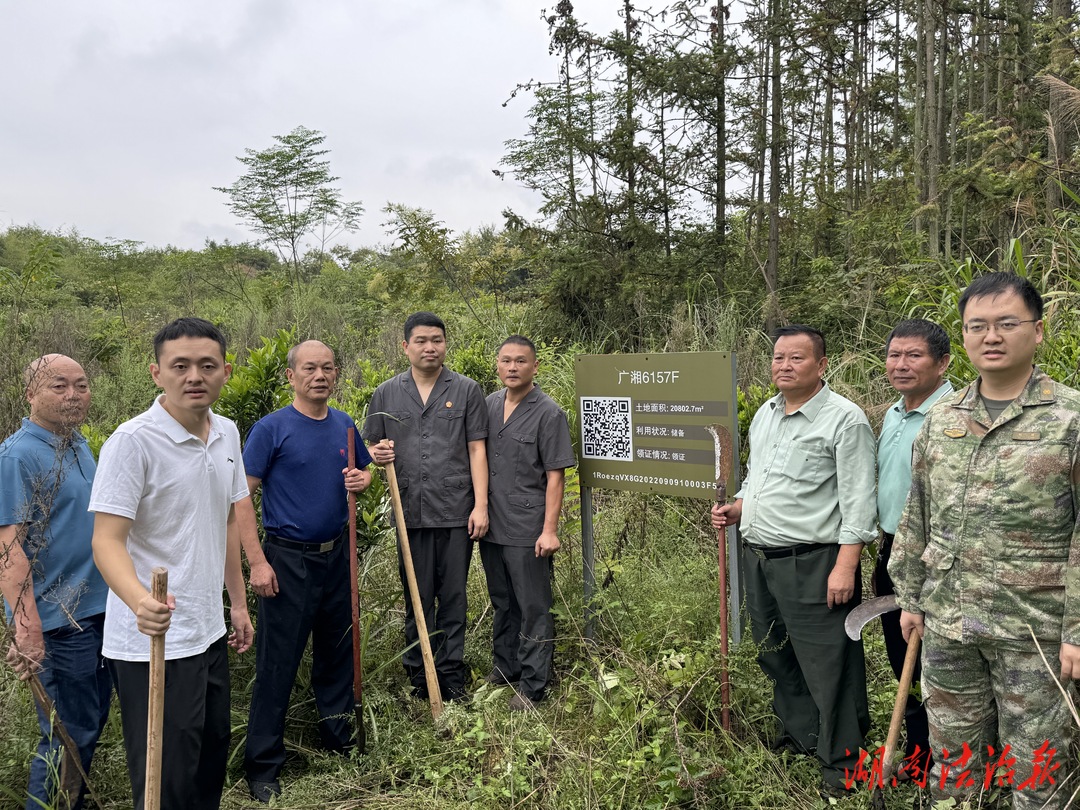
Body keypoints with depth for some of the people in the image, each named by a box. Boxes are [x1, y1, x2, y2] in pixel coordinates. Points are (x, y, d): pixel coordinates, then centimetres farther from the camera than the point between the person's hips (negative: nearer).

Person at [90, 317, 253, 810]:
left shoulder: (227, 433, 5)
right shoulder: (133, 441, -16)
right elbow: (108, 540, -21)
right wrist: (139, 600, -39)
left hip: (209, 634, 7)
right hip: (152, 644, -7)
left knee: (212, 758, 21)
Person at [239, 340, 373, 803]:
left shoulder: (345, 426, 5)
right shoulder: (272, 429, -11)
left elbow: (365, 469, 20)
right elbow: (241, 496, -12)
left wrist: (361, 480, -5)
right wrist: (257, 562, -16)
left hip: (338, 555, 5)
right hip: (288, 560, -5)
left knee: (337, 651, 17)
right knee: (277, 664, 2)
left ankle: (339, 742, 35)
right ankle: (263, 768, 17)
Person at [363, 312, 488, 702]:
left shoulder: (466, 391, 3)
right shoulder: (387, 394, 8)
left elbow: (476, 450, 1)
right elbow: (371, 446, 14)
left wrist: (481, 505, -6)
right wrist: (378, 454, -11)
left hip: (456, 511, -1)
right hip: (411, 512, 2)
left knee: (453, 599, 8)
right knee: (417, 599, 11)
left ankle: (451, 677, 21)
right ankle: (418, 679, 24)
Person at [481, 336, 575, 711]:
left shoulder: (548, 413, -10)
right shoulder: (489, 404, 8)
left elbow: (555, 476, -12)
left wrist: (549, 530, -16)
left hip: (528, 530, -6)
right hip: (492, 525, 6)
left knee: (533, 608, 4)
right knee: (502, 603, 20)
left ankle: (532, 685, 15)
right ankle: (503, 669, 36)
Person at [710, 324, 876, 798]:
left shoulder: (844, 419, -12)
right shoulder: (764, 415, 13)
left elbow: (857, 501, -15)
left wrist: (845, 566, -20)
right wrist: (736, 510, 8)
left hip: (813, 563, -8)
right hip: (758, 558, 8)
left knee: (828, 665, 1)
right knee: (776, 654, 19)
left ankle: (841, 763, 18)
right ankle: (797, 734, 39)